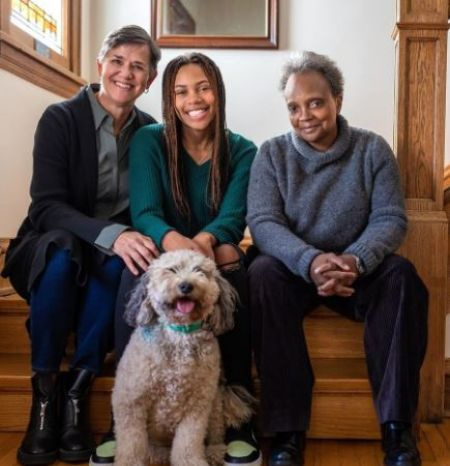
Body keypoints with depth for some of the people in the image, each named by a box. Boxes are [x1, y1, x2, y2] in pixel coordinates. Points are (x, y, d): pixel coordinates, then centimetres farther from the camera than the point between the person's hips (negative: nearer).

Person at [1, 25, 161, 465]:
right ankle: (44, 391, -20)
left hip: (115, 253, 2)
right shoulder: (61, 118, -10)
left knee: (120, 262, -33)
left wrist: (134, 238, -21)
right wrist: (110, 234, -37)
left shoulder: (151, 132, 2)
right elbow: (46, 205, -20)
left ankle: (77, 388, -20)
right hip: (51, 248, -2)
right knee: (61, 252, -36)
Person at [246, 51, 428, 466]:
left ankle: (397, 424, -22)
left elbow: (390, 219, -8)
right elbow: (263, 223, -13)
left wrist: (355, 260, -31)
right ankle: (288, 428, -28)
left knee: (401, 275, -29)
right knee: (263, 274, -32)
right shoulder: (272, 154, 0)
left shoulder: (373, 149, 1)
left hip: (358, 270, 1)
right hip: (295, 268, 0)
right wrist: (311, 262, -33)